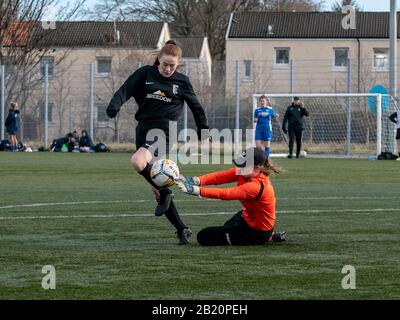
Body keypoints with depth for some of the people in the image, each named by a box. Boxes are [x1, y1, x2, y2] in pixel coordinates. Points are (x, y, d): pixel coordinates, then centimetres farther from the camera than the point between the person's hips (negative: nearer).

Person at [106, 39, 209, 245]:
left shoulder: (182, 82, 5)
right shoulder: (145, 74, 6)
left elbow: (196, 107, 17)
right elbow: (125, 91, -4)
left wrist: (203, 129, 20)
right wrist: (115, 105, -23)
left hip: (165, 134, -4)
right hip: (144, 133, 4)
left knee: (138, 162, -33)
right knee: (157, 188, 4)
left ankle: (164, 193, -14)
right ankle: (181, 229, 10)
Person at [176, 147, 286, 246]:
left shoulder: (256, 186, -35)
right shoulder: (245, 171, -11)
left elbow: (225, 194, -43)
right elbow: (221, 176, -22)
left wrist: (196, 190, -51)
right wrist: (197, 180, -39)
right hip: (246, 217, 9)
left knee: (204, 237, -7)